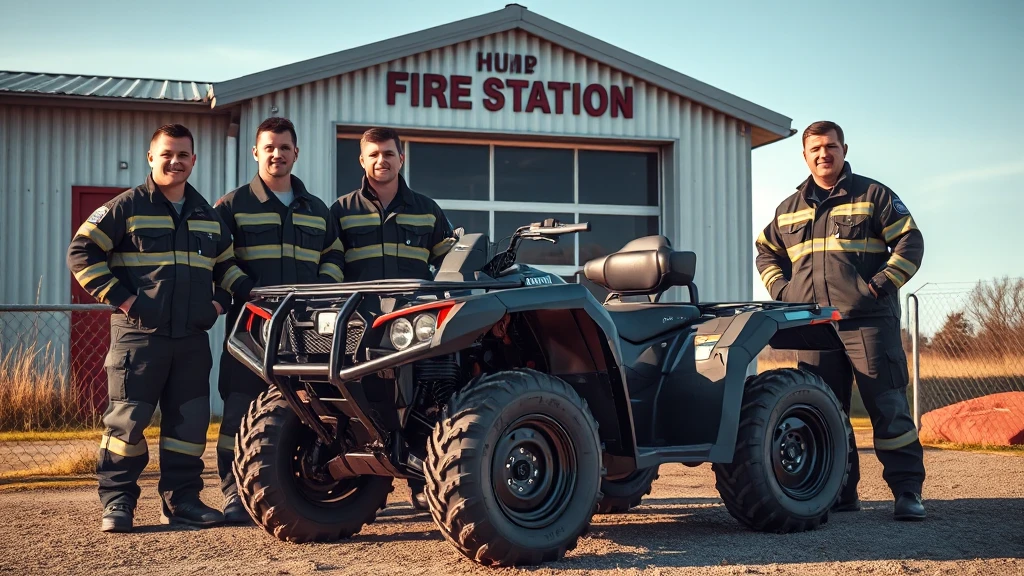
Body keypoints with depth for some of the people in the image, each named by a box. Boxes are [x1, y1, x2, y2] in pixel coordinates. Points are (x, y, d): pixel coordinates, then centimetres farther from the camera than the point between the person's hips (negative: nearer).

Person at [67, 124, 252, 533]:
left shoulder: (207, 215, 16)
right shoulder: (127, 207, 0)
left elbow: (227, 263, 26)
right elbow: (81, 253, -3)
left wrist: (224, 299, 7)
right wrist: (120, 297, -11)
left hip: (193, 337, 5)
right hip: (139, 334, -5)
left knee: (190, 421, 6)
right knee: (127, 419, -4)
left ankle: (181, 499, 16)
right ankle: (116, 501, 4)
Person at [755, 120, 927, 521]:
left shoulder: (873, 195, 5)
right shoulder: (789, 209, 17)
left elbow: (910, 242, 0)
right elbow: (766, 252, 28)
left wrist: (882, 283, -11)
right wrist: (781, 289, 11)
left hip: (869, 320, -4)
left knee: (888, 406, -7)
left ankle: (907, 492, -3)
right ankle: (841, 492, 13)